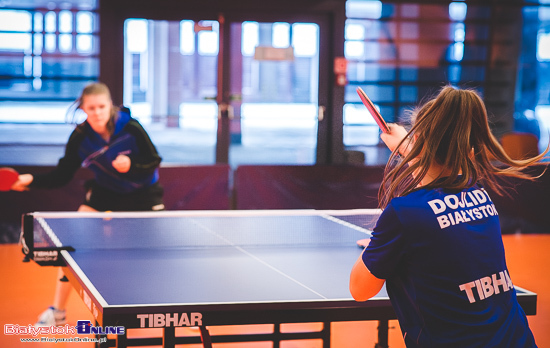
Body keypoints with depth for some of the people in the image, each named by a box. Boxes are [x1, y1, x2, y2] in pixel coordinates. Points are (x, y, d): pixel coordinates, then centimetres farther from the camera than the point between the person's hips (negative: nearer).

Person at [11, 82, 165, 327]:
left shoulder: (131, 128, -26)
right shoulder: (80, 137, -19)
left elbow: (153, 162, -19)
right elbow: (62, 176, -15)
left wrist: (131, 166, -38)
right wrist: (32, 180, -30)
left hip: (142, 193, -2)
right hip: (104, 192, 2)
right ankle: (57, 311, 4)